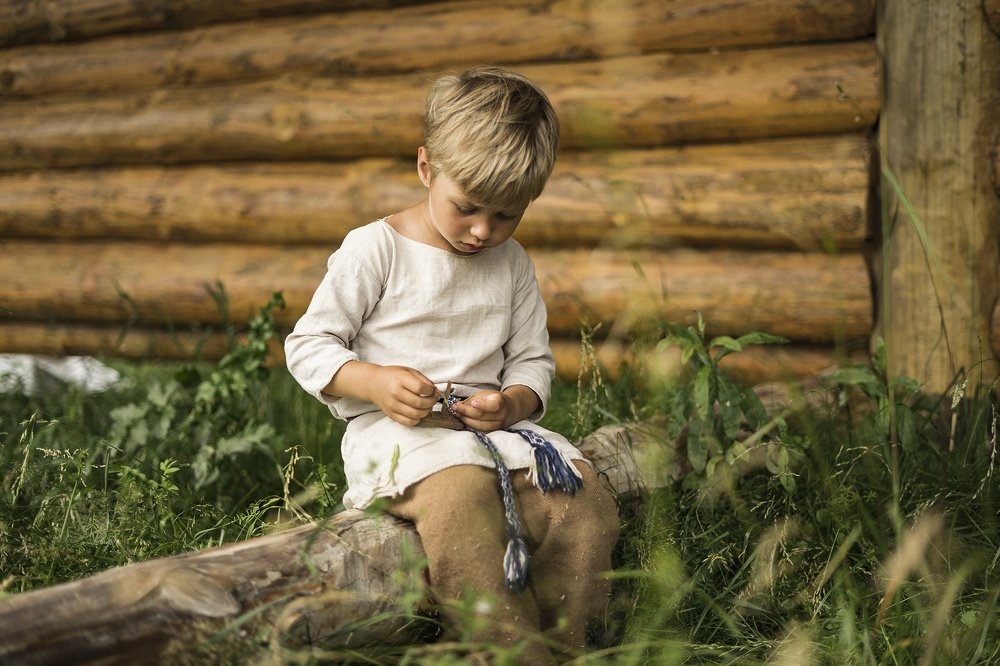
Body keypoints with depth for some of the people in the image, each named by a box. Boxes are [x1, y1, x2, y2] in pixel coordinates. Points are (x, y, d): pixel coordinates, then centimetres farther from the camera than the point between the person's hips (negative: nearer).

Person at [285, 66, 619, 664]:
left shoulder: (513, 264, 14)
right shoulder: (375, 248, 0)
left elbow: (533, 363, 17)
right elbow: (308, 346, 0)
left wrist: (512, 402, -7)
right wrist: (376, 383, -18)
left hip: (495, 430, 5)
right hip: (395, 431, -4)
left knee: (586, 499, -21)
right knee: (463, 493, -38)